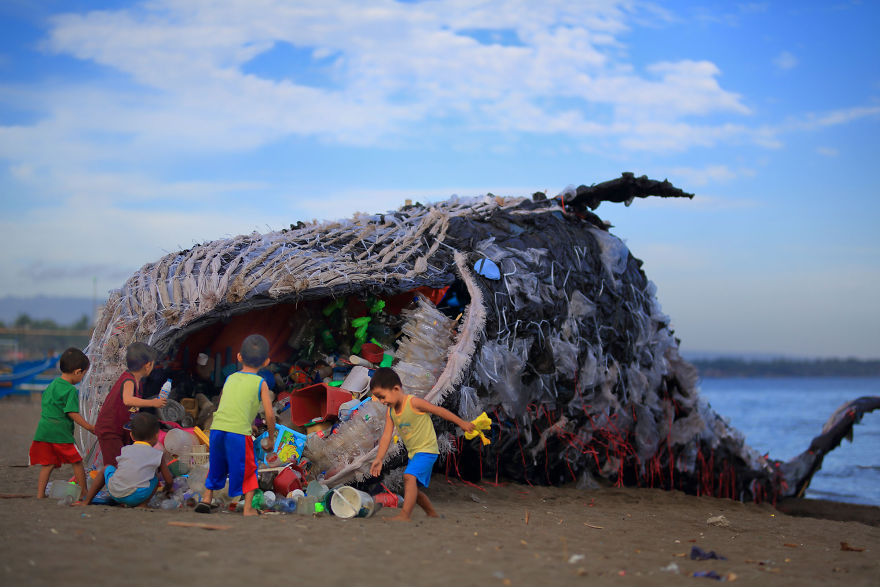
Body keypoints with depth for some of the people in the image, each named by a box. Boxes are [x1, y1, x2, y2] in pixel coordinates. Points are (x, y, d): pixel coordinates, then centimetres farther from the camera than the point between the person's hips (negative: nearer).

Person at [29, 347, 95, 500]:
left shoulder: (52, 385, 16)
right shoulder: (71, 390, -10)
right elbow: (72, 413, -14)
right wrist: (89, 427, -9)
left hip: (43, 429, 8)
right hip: (60, 432, -7)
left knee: (47, 464, 11)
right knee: (77, 462, 4)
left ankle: (40, 493, 7)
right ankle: (84, 492, 10)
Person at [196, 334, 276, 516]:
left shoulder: (230, 378, 19)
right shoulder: (260, 383, 5)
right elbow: (269, 414, 1)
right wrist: (271, 435, 18)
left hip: (217, 428, 4)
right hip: (239, 432, -4)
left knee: (216, 465, 23)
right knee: (248, 470, 11)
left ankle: (206, 499, 27)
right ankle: (248, 508, 9)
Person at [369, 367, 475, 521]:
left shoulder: (414, 402, -18)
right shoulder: (391, 412, 3)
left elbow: (440, 411, -11)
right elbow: (386, 435, 1)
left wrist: (462, 423, -3)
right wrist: (379, 458, -7)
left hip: (427, 450, -9)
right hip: (413, 453, 9)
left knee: (409, 476, -28)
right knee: (414, 488, 16)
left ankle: (405, 514, -35)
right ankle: (432, 514, 33)